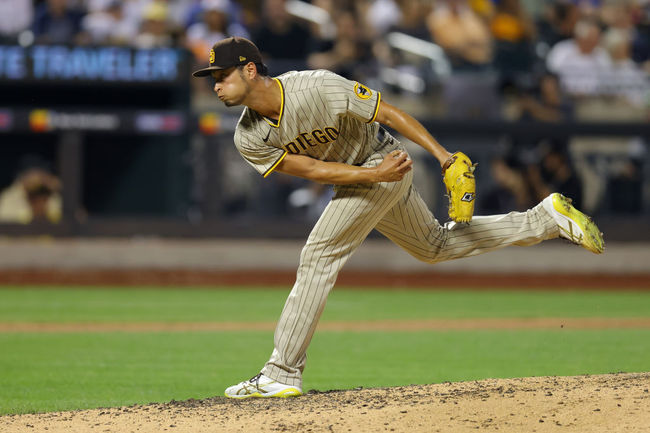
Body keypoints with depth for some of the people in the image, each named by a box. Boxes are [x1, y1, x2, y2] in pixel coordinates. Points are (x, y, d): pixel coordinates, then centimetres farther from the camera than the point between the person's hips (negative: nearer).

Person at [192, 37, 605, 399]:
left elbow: (389, 112, -23)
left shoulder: (320, 88, -31)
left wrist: (443, 154, -26)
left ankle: (282, 374, -11)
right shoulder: (249, 139, -14)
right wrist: (375, 174, -27)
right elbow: (311, 169, -16)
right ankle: (547, 218, 32)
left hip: (385, 164, -7)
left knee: (319, 256, -14)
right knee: (437, 246, 21)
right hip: (358, 177, 7)